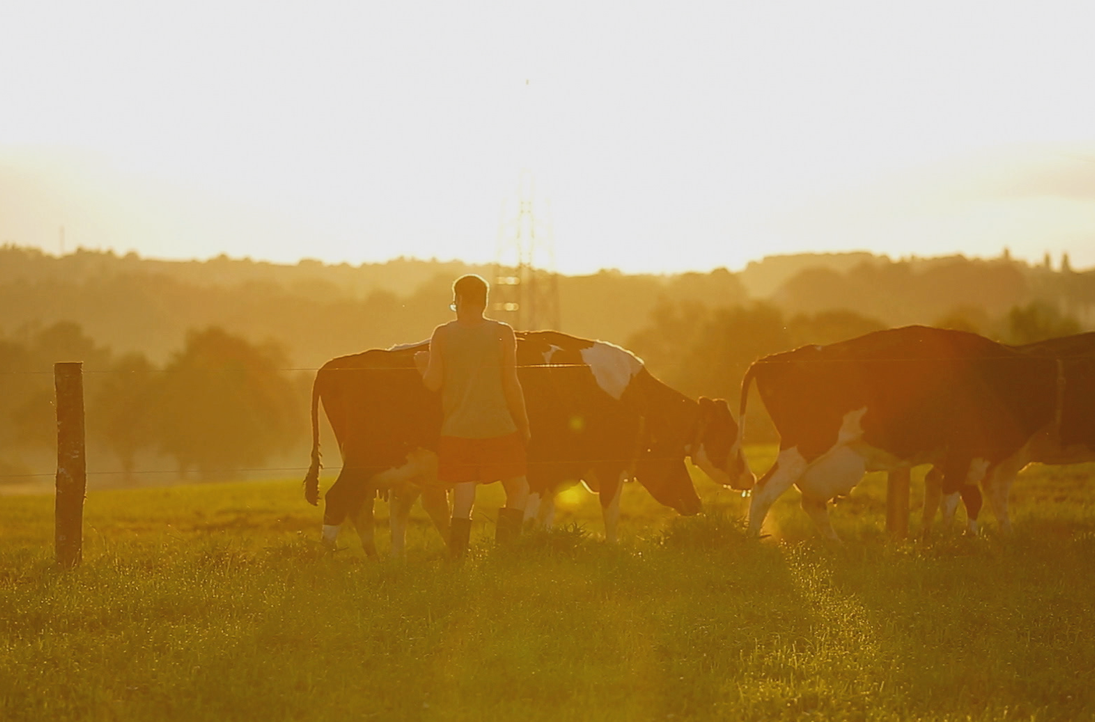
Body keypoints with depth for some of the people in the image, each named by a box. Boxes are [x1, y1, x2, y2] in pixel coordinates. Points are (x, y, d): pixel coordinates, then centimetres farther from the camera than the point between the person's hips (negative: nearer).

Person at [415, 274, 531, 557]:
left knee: (463, 495, 2)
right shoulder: (503, 334, -3)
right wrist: (524, 427, 6)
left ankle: (457, 557, -7)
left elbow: (433, 383, -5)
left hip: (456, 429, 1)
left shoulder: (442, 335, -1)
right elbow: (512, 385, -3)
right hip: (499, 427, -1)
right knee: (518, 490, 11)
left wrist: (423, 364, 17)